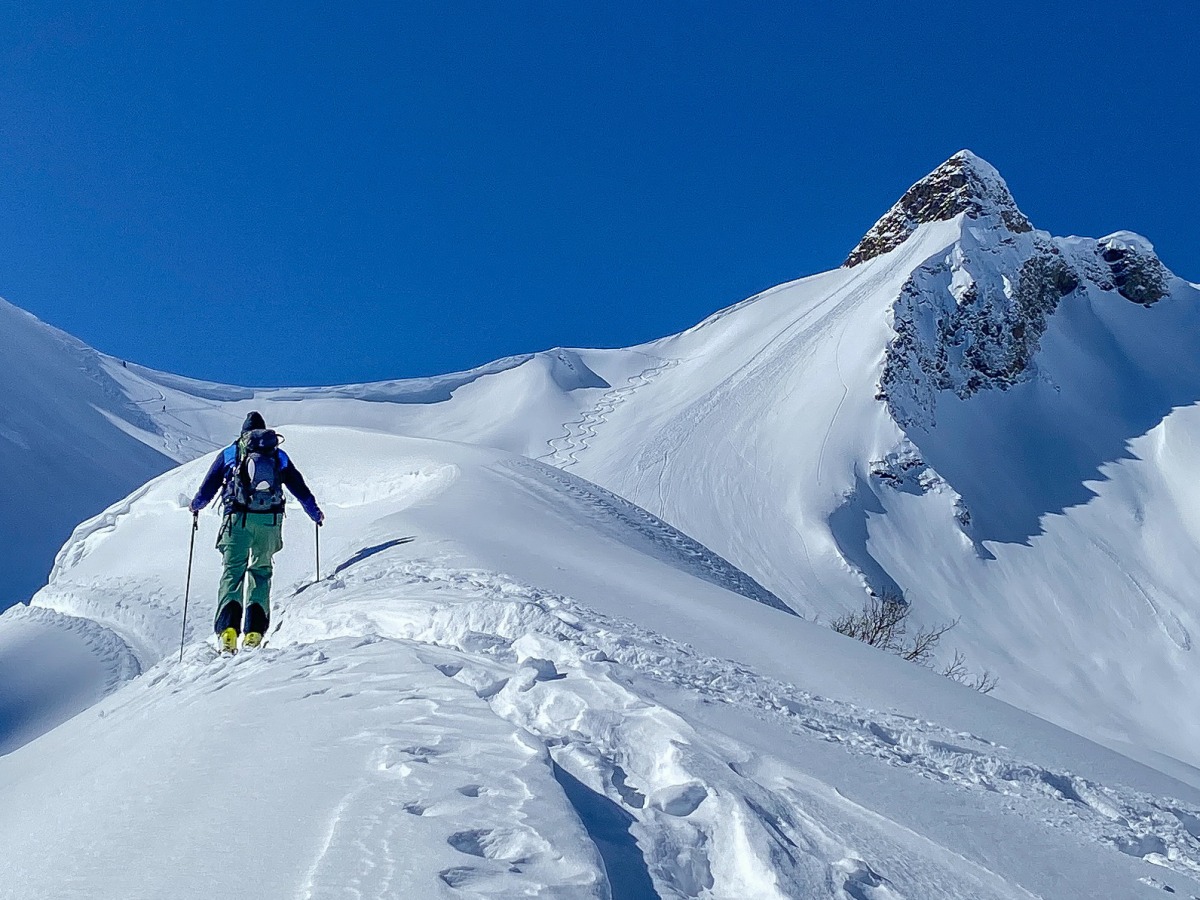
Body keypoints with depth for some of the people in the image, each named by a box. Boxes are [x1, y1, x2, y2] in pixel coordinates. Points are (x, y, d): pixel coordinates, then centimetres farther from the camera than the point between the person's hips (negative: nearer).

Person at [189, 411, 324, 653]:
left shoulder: (228, 454, 15)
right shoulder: (279, 456, 17)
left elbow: (208, 486, 17)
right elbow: (300, 488, 19)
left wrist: (195, 505, 38)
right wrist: (315, 513, 33)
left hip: (238, 519, -1)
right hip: (270, 521, 1)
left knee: (232, 571, 2)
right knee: (261, 571, 13)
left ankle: (228, 627, -18)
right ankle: (255, 630, 1)